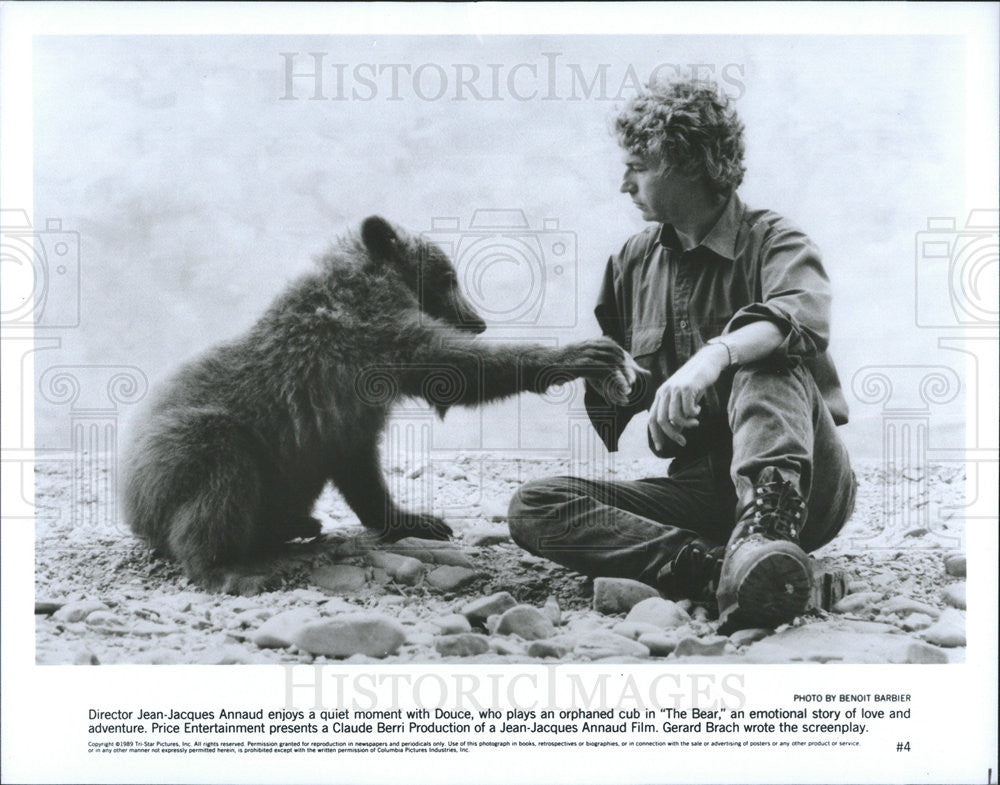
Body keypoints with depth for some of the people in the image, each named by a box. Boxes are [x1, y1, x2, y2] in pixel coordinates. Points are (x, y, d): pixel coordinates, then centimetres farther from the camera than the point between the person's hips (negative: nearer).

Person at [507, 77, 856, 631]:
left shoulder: (772, 241, -3)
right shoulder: (633, 263, 15)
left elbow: (806, 314, -29)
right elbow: (607, 386, 24)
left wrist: (715, 355, -45)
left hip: (804, 484, -5)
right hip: (697, 488, 5)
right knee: (533, 507, -17)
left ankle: (766, 527, -52)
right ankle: (715, 568, -39)